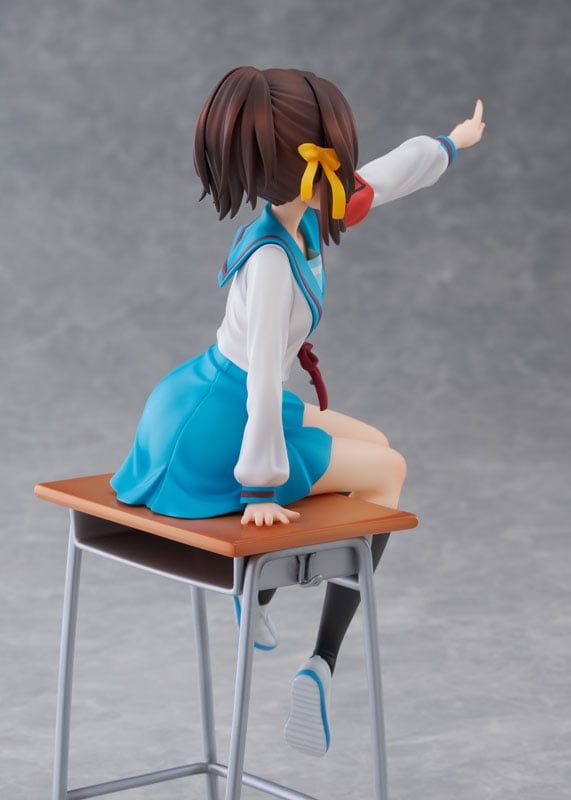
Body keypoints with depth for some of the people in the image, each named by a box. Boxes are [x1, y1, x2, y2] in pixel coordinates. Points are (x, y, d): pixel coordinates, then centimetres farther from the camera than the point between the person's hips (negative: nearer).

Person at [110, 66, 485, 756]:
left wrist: (453, 141, 33)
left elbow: (385, 175, 17)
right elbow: (263, 378, -28)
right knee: (388, 469, 3)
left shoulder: (302, 215, -1)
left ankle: (259, 594, 33)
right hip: (211, 433, -9)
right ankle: (321, 665, -3)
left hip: (215, 407, 9)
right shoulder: (271, 260, -27)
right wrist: (261, 490, -25)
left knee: (371, 447, 26)